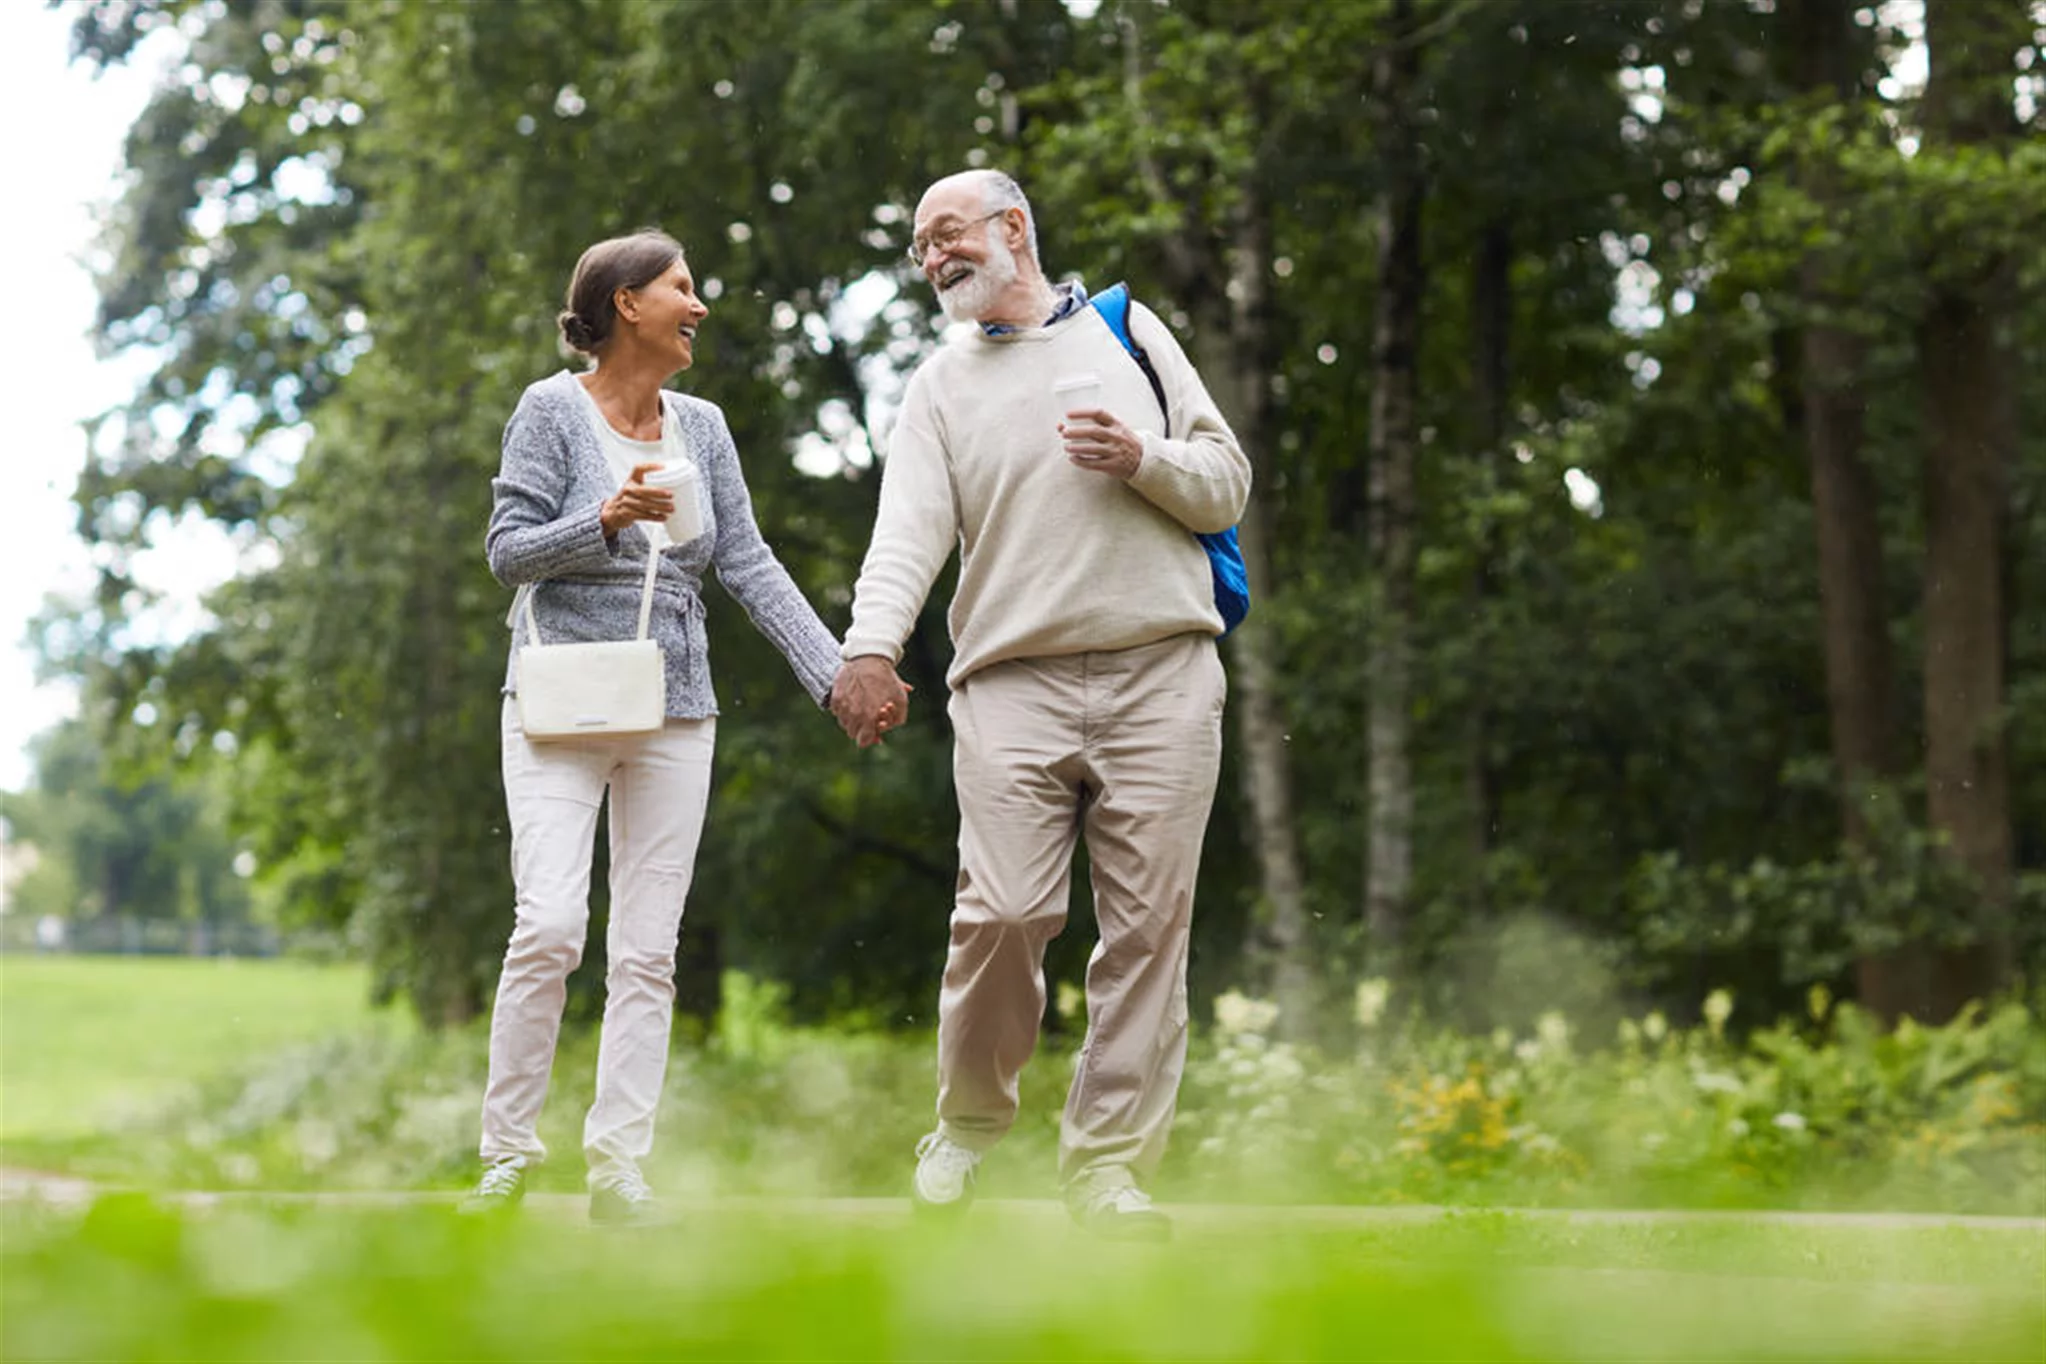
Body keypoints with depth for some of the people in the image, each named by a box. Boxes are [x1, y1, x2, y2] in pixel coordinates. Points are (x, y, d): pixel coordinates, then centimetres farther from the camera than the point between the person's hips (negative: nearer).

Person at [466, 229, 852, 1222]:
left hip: (672, 712, 5)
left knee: (648, 948, 0)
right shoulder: (553, 410, -2)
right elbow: (508, 549, -6)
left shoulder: (702, 428, 12)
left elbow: (749, 565, 10)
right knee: (550, 925, -16)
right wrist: (605, 521, -23)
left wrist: (834, 669, 0)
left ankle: (618, 1168, 3)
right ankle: (506, 1155, -5)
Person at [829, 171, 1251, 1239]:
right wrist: (871, 645, -19)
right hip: (1013, 681, 0)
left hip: (1162, 675, 1)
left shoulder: (1128, 332, 16)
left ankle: (1107, 1161, 3)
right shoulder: (941, 387, 15)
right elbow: (908, 532, -1)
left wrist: (1144, 460, -6)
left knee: (1148, 922, -4)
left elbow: (1226, 487, 15)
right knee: (1004, 911, -13)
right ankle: (971, 1119, 12)